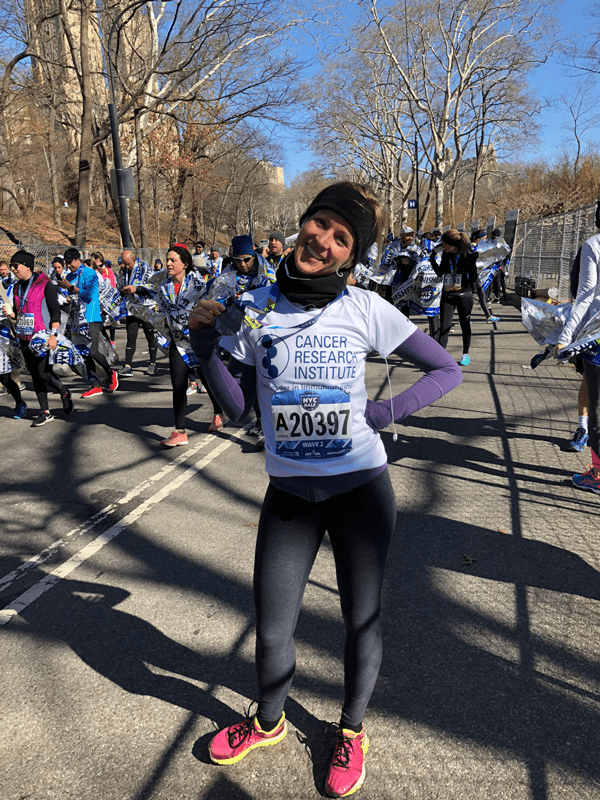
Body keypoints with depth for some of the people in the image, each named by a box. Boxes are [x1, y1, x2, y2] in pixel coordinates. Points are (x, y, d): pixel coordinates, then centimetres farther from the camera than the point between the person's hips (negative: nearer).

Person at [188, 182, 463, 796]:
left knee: (362, 620, 15)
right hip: (289, 493, 2)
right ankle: (268, 723, 45)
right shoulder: (255, 308, -3)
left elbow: (446, 369, 0)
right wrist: (205, 348, -14)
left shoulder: (365, 309, -8)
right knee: (271, 631, 12)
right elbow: (236, 407, 0)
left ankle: (352, 731, 45)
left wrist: (386, 412, -11)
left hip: (362, 490, -1)